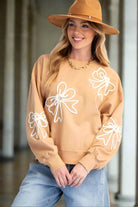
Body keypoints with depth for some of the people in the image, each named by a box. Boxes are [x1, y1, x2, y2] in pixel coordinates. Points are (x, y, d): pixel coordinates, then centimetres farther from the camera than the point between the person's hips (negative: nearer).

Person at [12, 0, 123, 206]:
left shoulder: (109, 78, 8)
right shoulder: (45, 65, 7)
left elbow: (112, 127, 5)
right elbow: (36, 117, 2)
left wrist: (87, 164, -8)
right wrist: (53, 161, -6)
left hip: (88, 172, 0)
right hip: (45, 167, 0)